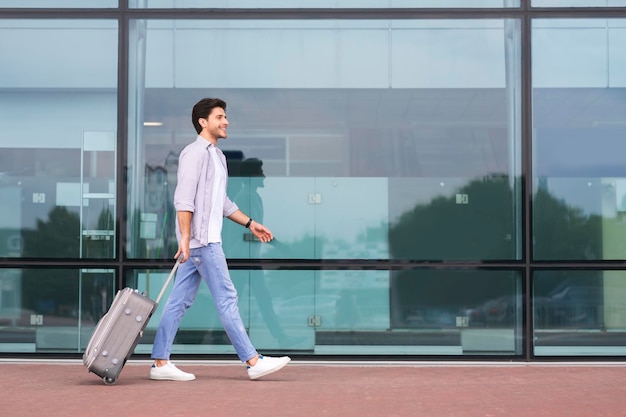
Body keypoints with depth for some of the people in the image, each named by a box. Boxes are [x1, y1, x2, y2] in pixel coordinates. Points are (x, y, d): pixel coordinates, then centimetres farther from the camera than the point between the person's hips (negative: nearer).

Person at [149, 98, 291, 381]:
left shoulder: (217, 156, 21)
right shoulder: (195, 153, -9)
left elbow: (222, 203, 27)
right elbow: (183, 199, -17)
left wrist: (250, 224, 23)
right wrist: (185, 237, -24)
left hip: (207, 239, 10)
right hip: (201, 240, -10)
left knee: (180, 301, 8)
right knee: (226, 298, -7)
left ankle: (160, 363, 11)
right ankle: (252, 361, -4)